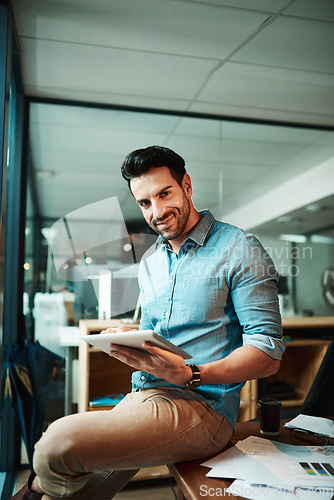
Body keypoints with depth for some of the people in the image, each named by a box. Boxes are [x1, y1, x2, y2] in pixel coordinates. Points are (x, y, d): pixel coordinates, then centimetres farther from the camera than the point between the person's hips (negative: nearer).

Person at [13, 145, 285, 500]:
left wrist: (190, 375, -27)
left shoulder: (240, 250, -8)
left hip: (200, 404, -6)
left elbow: (268, 354, -13)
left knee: (58, 444, -20)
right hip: (141, 397, 7)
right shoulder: (150, 261, 15)